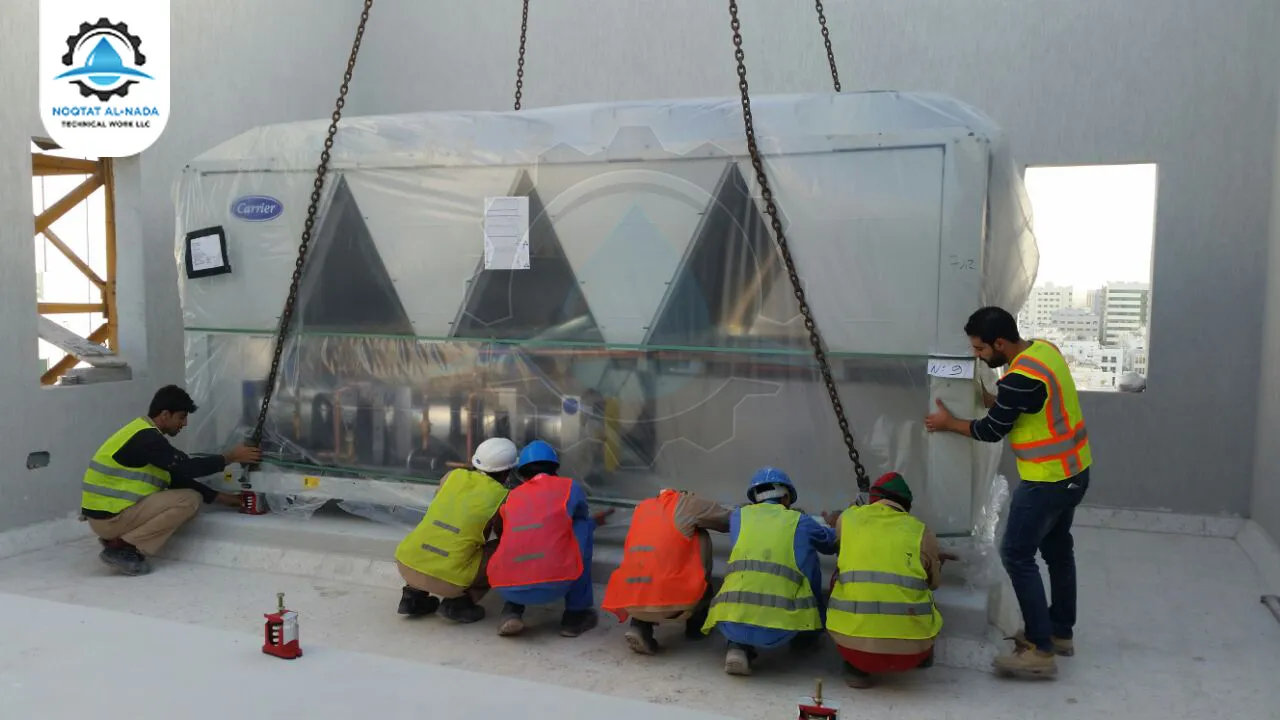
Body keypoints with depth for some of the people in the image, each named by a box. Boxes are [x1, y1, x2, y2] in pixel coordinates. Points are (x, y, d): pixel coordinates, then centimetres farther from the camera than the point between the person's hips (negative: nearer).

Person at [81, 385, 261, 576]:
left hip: (110, 510, 10)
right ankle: (122, 547, -9)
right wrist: (230, 457, -9)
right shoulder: (147, 438, -18)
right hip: (108, 517, -10)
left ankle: (117, 537, 8)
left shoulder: (145, 434, 13)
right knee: (190, 500, -14)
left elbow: (177, 478, 15)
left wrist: (219, 496, 11)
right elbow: (187, 468, -20)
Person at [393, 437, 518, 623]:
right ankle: (460, 602, 2)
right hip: (448, 580, -5)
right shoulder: (503, 498, 1)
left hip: (406, 566, 5)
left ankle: (414, 595, 18)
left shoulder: (452, 476, 11)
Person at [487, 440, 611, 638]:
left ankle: (511, 612, 14)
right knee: (583, 527, 21)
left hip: (507, 589, 4)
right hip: (554, 585, -3)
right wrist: (594, 522, 59)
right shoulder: (570, 487, 13)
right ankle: (576, 615, 22)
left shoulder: (511, 497, 20)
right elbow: (582, 519, 34)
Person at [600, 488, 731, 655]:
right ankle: (697, 624, 25)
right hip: (669, 600, -4)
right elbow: (732, 521, 13)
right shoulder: (686, 504, 4)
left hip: (630, 601, 4)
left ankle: (640, 627, 12)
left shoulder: (642, 508, 18)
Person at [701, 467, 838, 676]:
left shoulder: (738, 516, 16)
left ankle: (739, 648, 11)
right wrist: (831, 528, 55)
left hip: (731, 625, 2)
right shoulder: (801, 522, 11)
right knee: (809, 555, 22)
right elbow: (832, 544, 30)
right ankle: (805, 637, 33)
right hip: (778, 631, -1)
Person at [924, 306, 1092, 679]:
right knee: (1057, 549, 21)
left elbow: (992, 431, -14)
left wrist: (949, 423, 0)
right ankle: (1061, 632, 35)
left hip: (1048, 479, -10)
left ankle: (1041, 651, 1)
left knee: (1017, 555, -3)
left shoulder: (1021, 378, -27)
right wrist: (985, 396, 8)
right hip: (1073, 470, 10)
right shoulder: (1043, 348, 1)